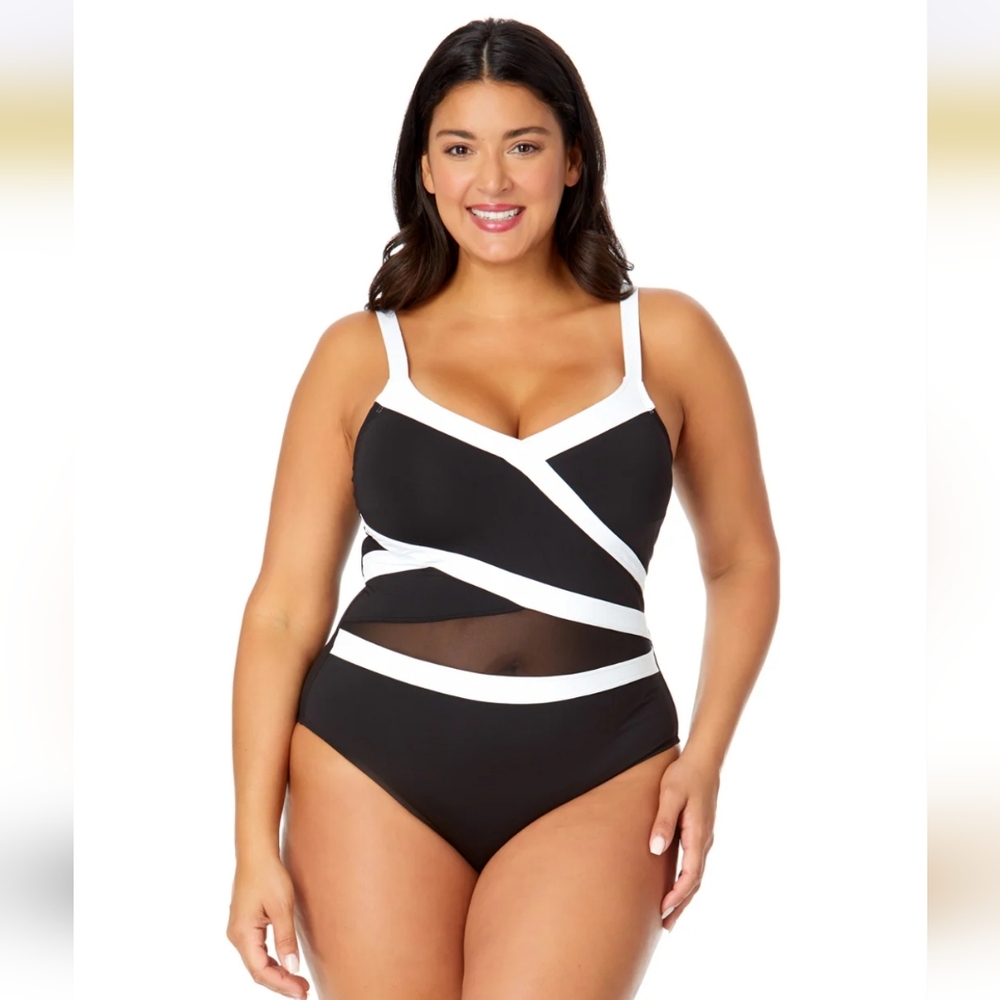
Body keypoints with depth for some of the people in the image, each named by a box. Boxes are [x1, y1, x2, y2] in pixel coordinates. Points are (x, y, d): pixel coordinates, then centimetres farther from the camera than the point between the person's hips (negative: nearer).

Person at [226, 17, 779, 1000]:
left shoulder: (665, 338, 7)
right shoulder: (359, 355, 7)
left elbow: (741, 559, 14)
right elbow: (285, 604, 5)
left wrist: (704, 755, 0)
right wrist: (255, 844, -1)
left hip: (593, 775, -1)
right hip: (373, 764, 1)